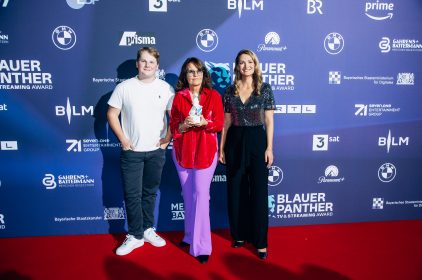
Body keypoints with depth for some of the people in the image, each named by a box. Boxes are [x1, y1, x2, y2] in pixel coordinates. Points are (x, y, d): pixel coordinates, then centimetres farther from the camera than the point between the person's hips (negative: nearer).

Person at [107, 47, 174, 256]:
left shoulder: (166, 88, 0)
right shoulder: (124, 87, -2)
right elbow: (112, 114, 1)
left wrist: (167, 139, -3)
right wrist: (123, 139, -5)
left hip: (156, 151, 1)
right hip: (131, 151, -1)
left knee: (150, 192, 14)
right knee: (132, 195, 4)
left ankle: (147, 229, 30)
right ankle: (135, 236, 18)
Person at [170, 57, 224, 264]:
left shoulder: (213, 96, 2)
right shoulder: (178, 97, 6)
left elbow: (219, 124, -2)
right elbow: (173, 126, 4)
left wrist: (204, 122, -21)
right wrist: (184, 125, -17)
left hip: (205, 150, -2)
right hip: (182, 150, 3)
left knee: (200, 194, -8)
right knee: (188, 195, 12)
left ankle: (201, 246, 1)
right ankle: (190, 236, 29)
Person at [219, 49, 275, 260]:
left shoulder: (265, 89, -1)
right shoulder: (230, 91, 5)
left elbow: (269, 121, -1)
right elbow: (226, 122, 7)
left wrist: (269, 148, -7)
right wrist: (221, 148, 5)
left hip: (257, 140, -2)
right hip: (235, 141, 3)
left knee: (259, 191, 2)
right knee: (235, 191, 9)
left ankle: (260, 241, 16)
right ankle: (240, 234, 27)